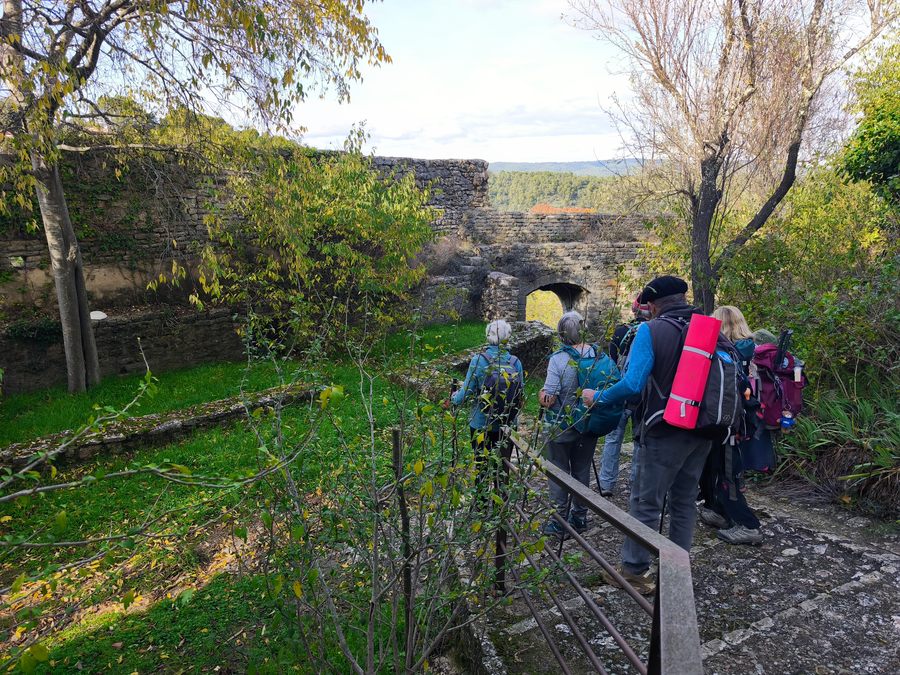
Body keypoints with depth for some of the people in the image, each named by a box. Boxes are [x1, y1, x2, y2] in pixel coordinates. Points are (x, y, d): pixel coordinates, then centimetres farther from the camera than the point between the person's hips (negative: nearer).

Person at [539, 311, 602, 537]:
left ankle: (559, 521, 17)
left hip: (561, 427, -4)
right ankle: (580, 517, 30)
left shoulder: (558, 358, -20)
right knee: (582, 471, 18)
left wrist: (541, 394, -1)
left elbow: (548, 399, -22)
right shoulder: (598, 354, -7)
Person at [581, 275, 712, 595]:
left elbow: (633, 384, -21)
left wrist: (597, 397, -6)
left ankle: (634, 571, 14)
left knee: (646, 502, 5)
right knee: (685, 500, 17)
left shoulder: (651, 331, -13)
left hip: (666, 432, -6)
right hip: (703, 430, 6)